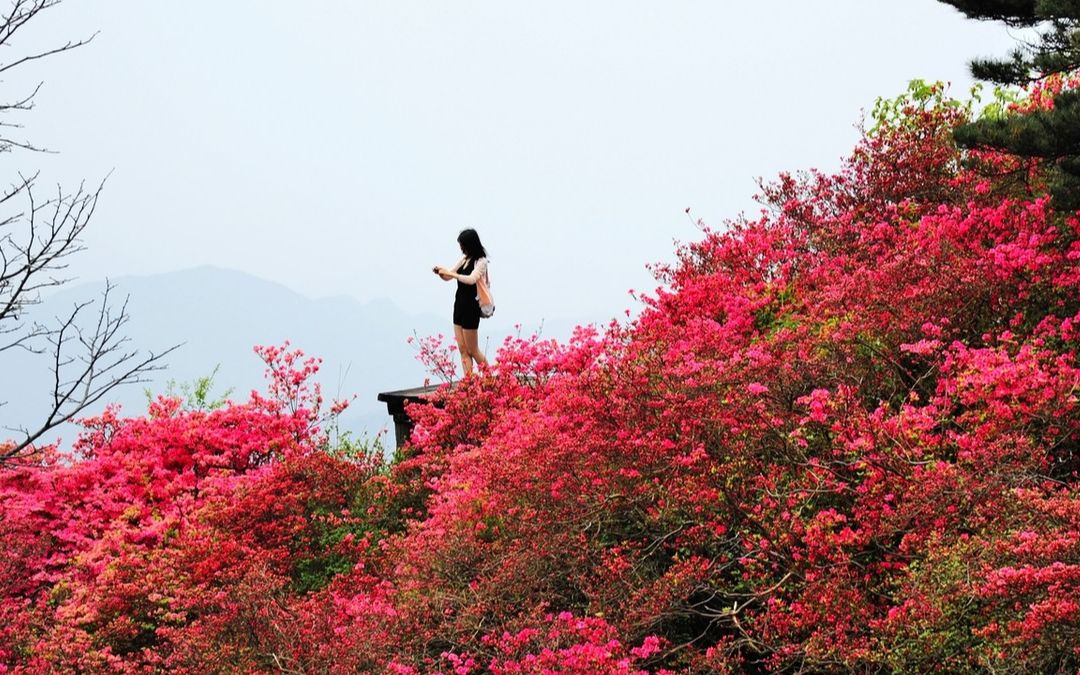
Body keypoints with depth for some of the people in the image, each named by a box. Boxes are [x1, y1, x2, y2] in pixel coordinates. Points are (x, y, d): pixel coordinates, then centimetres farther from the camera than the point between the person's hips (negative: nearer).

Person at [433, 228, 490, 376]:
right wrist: (440, 272, -8)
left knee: (472, 350, 2)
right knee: (463, 350, 4)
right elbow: (447, 277, 13)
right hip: (459, 305, 8)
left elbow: (471, 279, -28)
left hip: (471, 307, -7)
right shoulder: (464, 258, 9)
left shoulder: (481, 261, -12)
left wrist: (450, 273, -24)